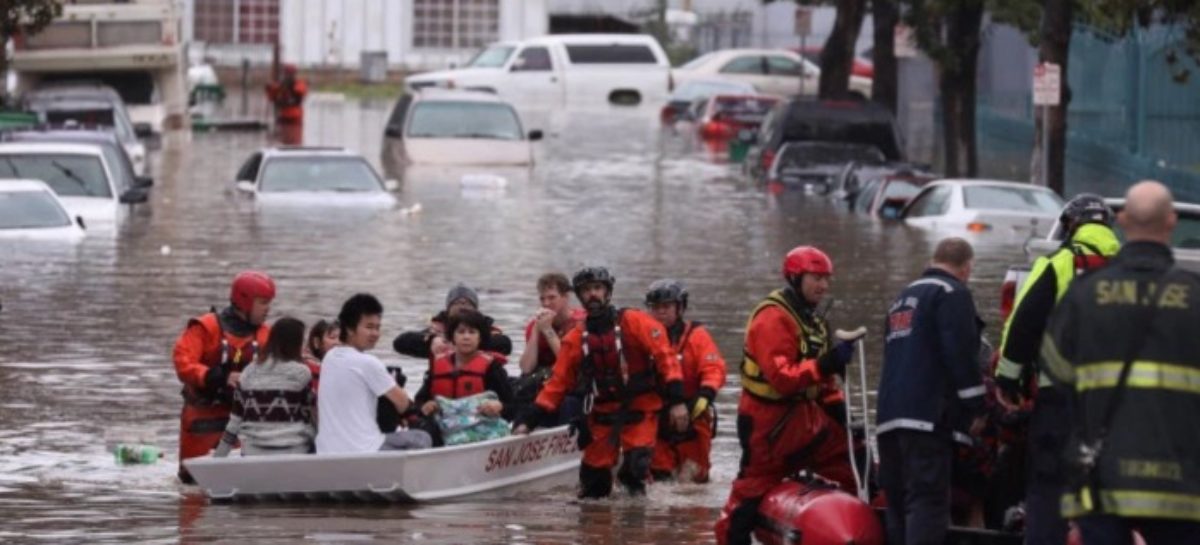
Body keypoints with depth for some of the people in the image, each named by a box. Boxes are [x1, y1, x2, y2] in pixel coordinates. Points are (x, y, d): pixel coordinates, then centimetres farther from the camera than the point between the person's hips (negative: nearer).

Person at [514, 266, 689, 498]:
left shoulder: (635, 323, -4)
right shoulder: (575, 340, 8)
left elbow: (664, 357, -8)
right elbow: (558, 383, 11)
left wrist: (677, 401, -16)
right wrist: (528, 420, 4)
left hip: (640, 411, -3)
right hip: (603, 416, 3)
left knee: (636, 466, -22)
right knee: (594, 473, 0)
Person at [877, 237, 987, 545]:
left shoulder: (903, 300, 25)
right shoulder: (953, 294, -3)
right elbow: (962, 354, -12)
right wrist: (976, 408, -7)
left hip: (890, 415, 8)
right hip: (928, 415, -8)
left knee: (898, 502, 9)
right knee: (928, 500, -14)